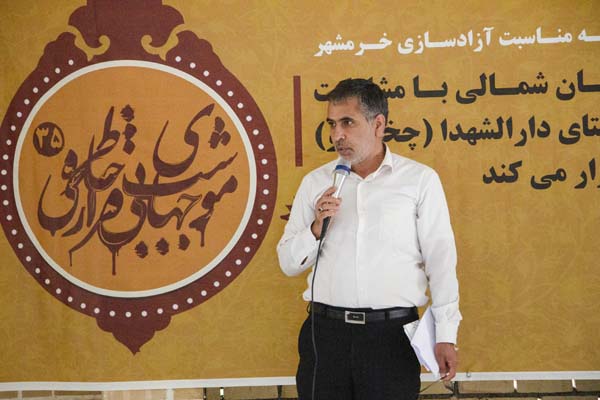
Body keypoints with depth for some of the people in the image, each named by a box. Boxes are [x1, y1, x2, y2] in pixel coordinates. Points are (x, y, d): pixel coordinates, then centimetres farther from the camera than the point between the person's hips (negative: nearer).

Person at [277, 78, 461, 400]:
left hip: (392, 334, -2)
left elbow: (440, 259, 0)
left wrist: (446, 335, -4)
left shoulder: (419, 180, 1)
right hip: (325, 332, 2)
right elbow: (289, 264, 10)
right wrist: (317, 228, -8)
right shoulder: (315, 183, 9)